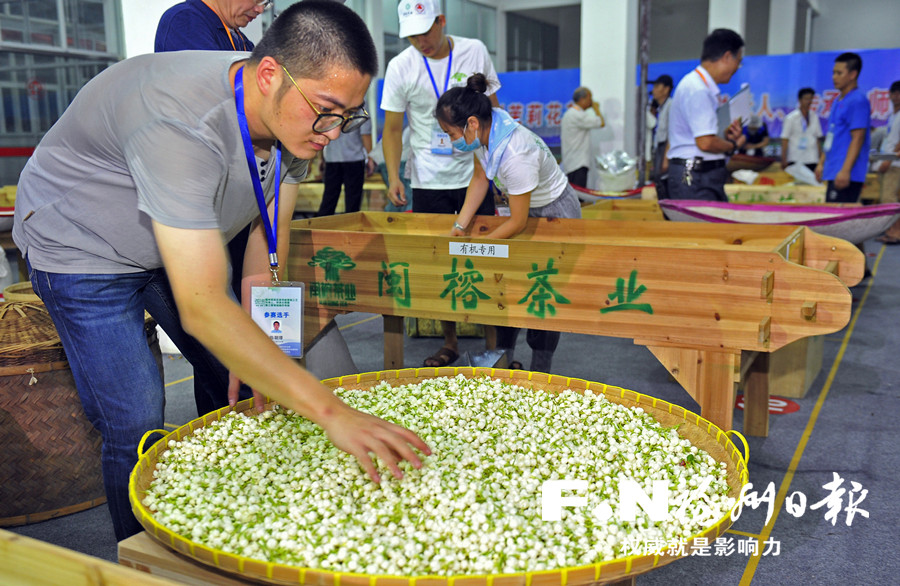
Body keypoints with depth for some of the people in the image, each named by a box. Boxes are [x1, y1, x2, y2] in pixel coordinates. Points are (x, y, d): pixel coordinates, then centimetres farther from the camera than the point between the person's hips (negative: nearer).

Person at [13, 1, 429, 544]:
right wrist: (331, 412, -50)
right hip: (84, 249, -6)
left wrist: (256, 348, -14)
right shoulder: (180, 126, -42)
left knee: (238, 386, 6)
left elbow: (269, 231, -6)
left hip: (186, 240, 7)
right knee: (136, 425, -12)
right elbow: (203, 310, -47)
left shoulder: (294, 112, -17)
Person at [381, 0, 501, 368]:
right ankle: (449, 342, 17)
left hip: (474, 175, 0)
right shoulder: (400, 67, -3)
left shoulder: (474, 51, 0)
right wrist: (394, 176, -13)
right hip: (428, 182, 0)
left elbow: (491, 111, 10)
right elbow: (392, 128, 0)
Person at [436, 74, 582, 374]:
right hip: (527, 208, 8)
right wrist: (460, 226, -7)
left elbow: (517, 222, -26)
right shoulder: (484, 130, -15)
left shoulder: (516, 155, -37)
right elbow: (480, 177, 0)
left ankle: (539, 372, 6)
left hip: (556, 214, -8)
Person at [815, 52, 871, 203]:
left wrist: (845, 170, -22)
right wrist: (821, 163, 22)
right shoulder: (838, 101, 19)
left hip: (846, 175, -10)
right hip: (833, 172, 10)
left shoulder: (858, 101, -11)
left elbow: (858, 138, -17)